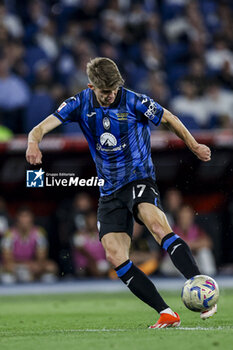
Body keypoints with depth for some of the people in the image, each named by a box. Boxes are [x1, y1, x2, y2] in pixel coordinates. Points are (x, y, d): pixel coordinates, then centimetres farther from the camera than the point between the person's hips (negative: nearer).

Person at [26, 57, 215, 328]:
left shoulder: (134, 102, -8)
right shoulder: (81, 104, 0)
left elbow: (169, 119, 8)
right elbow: (42, 127, -7)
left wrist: (194, 146, 15)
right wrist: (33, 143, -30)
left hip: (139, 179, -4)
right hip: (110, 190, 4)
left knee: (157, 226, -34)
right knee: (114, 256, -13)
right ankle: (166, 314, -12)